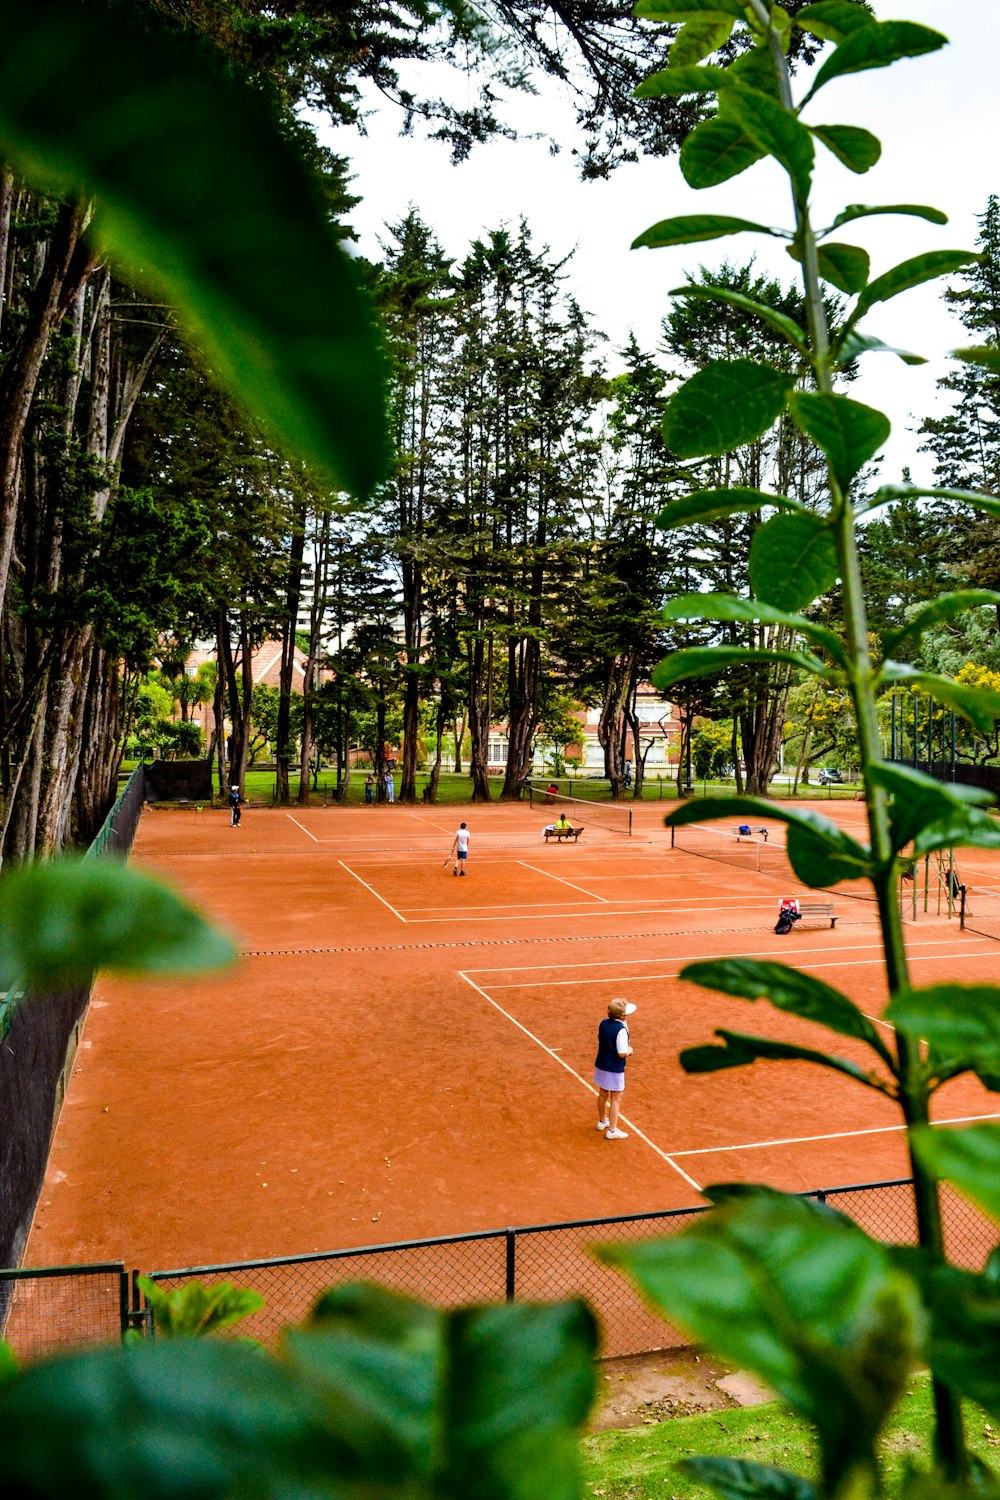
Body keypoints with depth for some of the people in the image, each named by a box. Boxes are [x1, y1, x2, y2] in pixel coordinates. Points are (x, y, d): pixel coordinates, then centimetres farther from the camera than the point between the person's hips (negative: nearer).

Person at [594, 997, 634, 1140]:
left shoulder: (603, 1024, -1)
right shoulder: (621, 1029, -24)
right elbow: (622, 1053, -24)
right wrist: (629, 1050, -2)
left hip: (601, 1065, 7)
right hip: (614, 1069, -7)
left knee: (603, 1095, 23)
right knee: (616, 1099, 5)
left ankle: (602, 1121, 41)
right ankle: (612, 1131, 11)